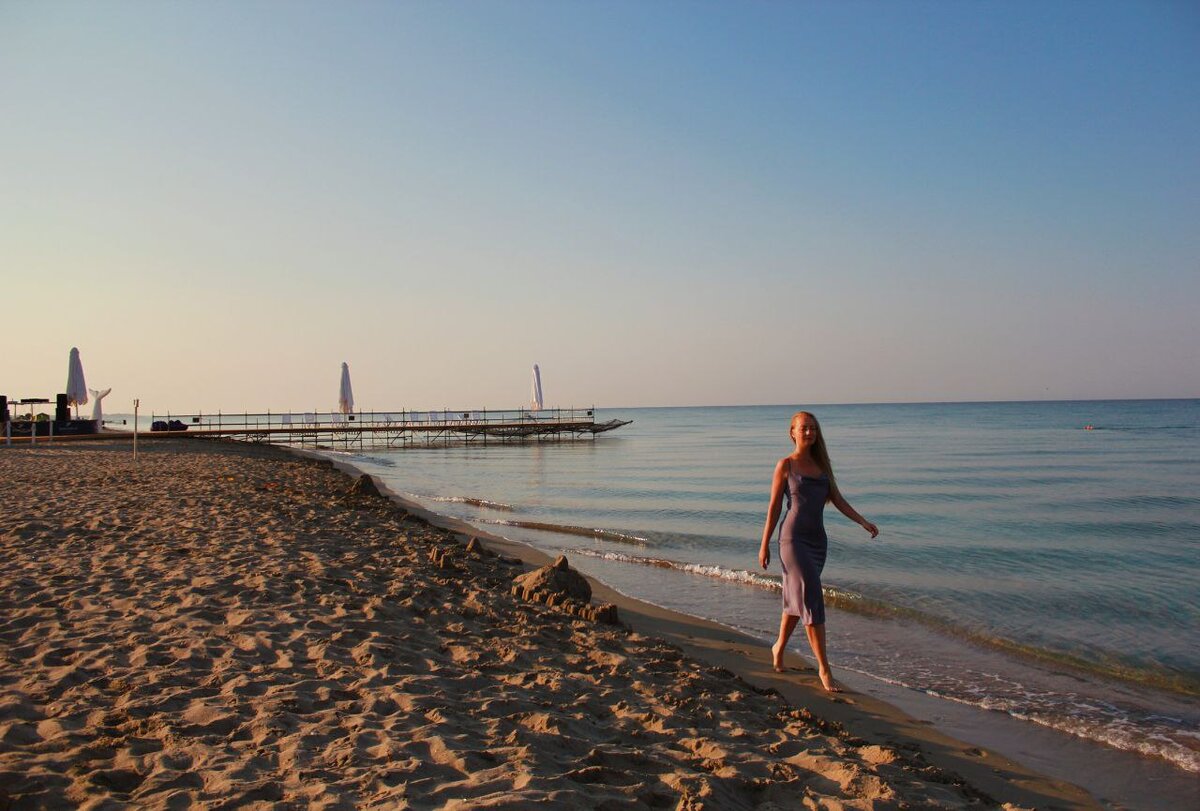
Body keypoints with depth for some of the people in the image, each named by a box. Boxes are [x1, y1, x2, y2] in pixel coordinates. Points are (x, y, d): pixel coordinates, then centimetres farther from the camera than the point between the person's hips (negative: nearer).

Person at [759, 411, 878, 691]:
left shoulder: (821, 465, 12)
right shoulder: (786, 465, -3)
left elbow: (837, 500, 7)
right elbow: (774, 506, -2)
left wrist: (863, 522, -7)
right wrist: (764, 545, -2)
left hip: (817, 540, 6)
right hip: (793, 539, -6)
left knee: (796, 598, 16)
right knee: (812, 600, -10)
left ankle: (779, 647, 36)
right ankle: (823, 668, -6)